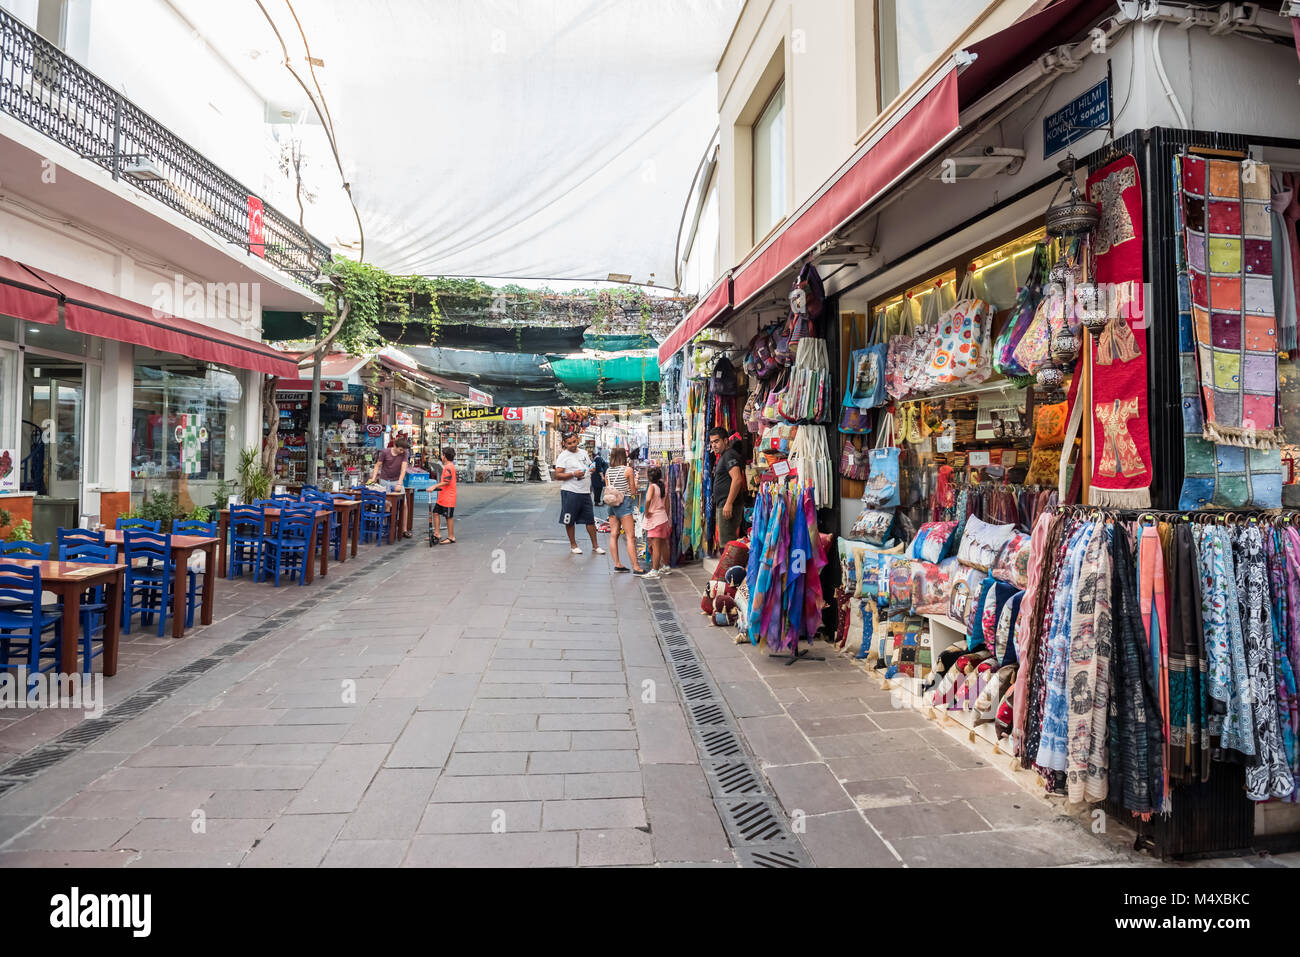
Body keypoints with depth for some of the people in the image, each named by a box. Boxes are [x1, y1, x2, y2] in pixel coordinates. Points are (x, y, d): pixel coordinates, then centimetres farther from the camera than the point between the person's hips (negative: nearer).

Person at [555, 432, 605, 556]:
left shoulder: (584, 453, 14)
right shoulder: (563, 456, -6)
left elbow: (589, 466, 29)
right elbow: (558, 475, -12)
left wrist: (592, 469, 5)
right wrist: (573, 474, -23)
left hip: (585, 491, 6)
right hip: (570, 492, -5)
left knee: (591, 520, 8)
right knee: (570, 521, 3)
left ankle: (595, 545, 18)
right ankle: (573, 545, 18)